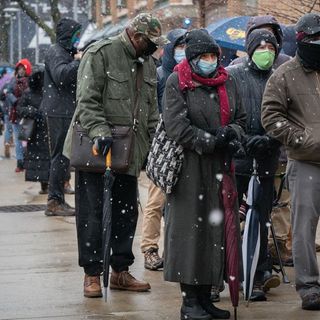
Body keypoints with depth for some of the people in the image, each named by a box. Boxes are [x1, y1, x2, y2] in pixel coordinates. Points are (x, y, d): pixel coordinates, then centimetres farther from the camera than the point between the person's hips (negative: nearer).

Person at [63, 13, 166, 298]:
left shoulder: (148, 63, 14)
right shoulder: (101, 54, -9)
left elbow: (151, 109, 21)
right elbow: (87, 100, -15)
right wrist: (100, 132, -26)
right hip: (95, 147, -7)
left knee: (126, 212, 10)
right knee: (92, 213, -3)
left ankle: (121, 271, 20)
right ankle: (92, 274, 5)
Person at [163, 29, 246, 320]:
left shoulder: (227, 82, 13)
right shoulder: (176, 83, -4)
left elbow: (241, 118, 17)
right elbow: (176, 126, -13)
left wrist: (231, 133, -6)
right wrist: (212, 142, -17)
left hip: (220, 167, 6)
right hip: (189, 167, -5)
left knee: (216, 229, 6)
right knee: (190, 229, -4)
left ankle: (206, 296, 13)